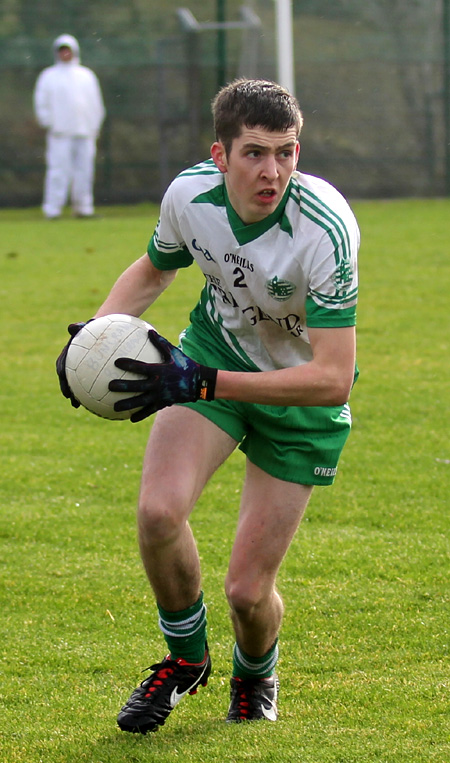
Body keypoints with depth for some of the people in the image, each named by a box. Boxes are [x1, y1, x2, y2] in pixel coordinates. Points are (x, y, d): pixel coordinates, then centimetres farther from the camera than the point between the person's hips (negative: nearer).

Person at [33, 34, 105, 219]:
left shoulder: (87, 75, 17)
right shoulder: (48, 76, 8)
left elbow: (96, 105, 19)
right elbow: (41, 103, 5)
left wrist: (95, 128, 10)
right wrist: (50, 125, -5)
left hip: (85, 132, 4)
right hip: (60, 134, -3)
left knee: (84, 170, 1)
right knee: (59, 170, -11)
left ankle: (83, 207, 6)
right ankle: (52, 209, -12)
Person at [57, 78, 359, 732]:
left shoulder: (326, 229, -34)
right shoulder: (190, 194, -19)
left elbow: (333, 379, -36)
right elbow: (153, 269, 6)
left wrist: (202, 383, -41)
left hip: (303, 396, -3)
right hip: (216, 346, 3)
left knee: (248, 589, -6)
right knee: (159, 510, -24)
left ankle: (255, 677, 33)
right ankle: (186, 657, 7)